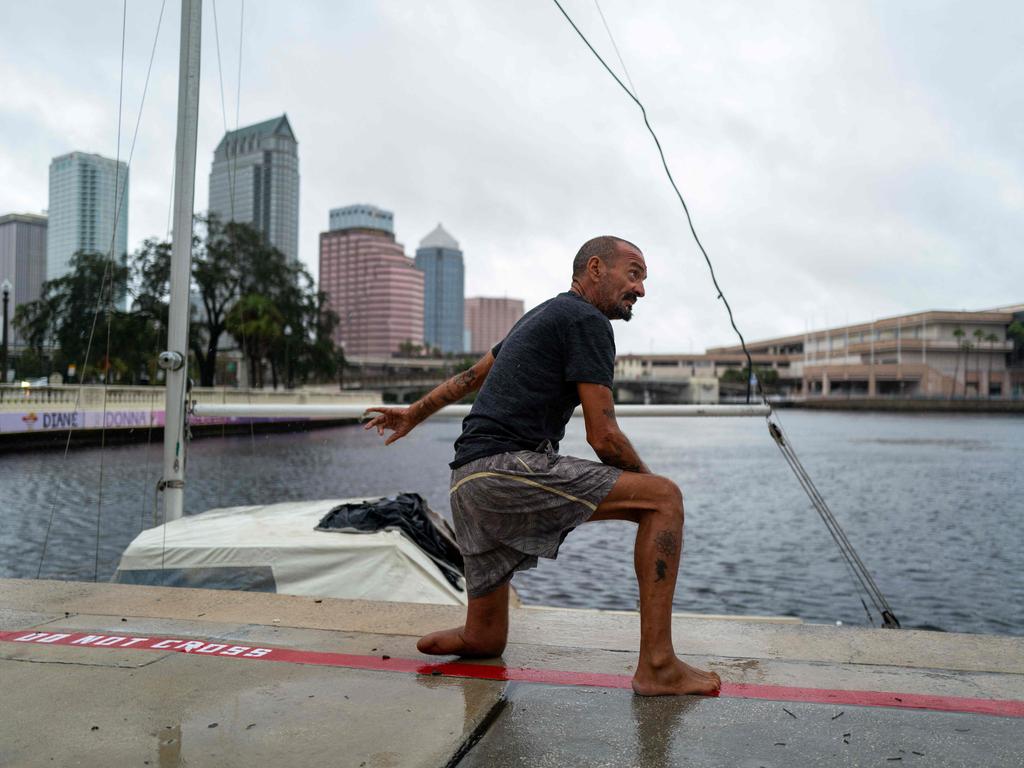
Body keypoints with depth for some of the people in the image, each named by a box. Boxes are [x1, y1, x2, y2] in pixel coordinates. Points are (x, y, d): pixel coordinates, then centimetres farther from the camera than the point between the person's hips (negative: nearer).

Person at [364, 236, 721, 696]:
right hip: (508, 468, -10)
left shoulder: (541, 316, 26)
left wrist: (414, 414, 50)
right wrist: (646, 481, 9)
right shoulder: (587, 321, -3)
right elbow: (602, 437, -8)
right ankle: (657, 666, -15)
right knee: (663, 498, -12)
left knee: (484, 642, 18)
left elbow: (473, 374, 38)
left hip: (467, 484, 10)